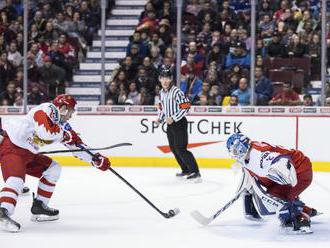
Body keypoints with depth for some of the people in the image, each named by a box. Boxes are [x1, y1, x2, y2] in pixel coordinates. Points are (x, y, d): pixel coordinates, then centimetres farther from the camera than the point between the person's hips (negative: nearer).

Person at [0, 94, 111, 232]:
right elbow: (45, 132, -33)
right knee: (16, 178, -30)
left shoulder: (61, 124, 10)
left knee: (53, 169, 14)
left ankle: (39, 206, 17)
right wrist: (65, 134, -17)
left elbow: (75, 144, 15)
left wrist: (95, 159, 9)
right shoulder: (47, 110, -16)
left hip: (27, 153, 10)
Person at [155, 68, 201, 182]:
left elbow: (185, 108, -20)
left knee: (180, 149, -15)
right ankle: (186, 170, 26)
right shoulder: (162, 92, 10)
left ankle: (195, 172, -15)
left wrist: (173, 118, -22)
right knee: (173, 148, 13)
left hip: (179, 123, -9)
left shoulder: (177, 92, -17)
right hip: (170, 124, 9)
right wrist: (160, 118, 9)